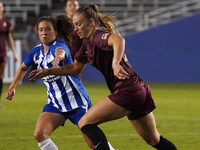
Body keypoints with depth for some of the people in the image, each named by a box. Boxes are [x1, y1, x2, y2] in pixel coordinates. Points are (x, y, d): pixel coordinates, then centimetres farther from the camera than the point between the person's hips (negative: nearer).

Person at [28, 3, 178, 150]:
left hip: (127, 92, -10)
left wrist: (115, 63, -52)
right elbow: (75, 68, 26)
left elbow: (118, 40, -37)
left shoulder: (100, 36, -14)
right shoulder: (87, 44, 15)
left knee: (85, 123, -10)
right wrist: (48, 71, 21)